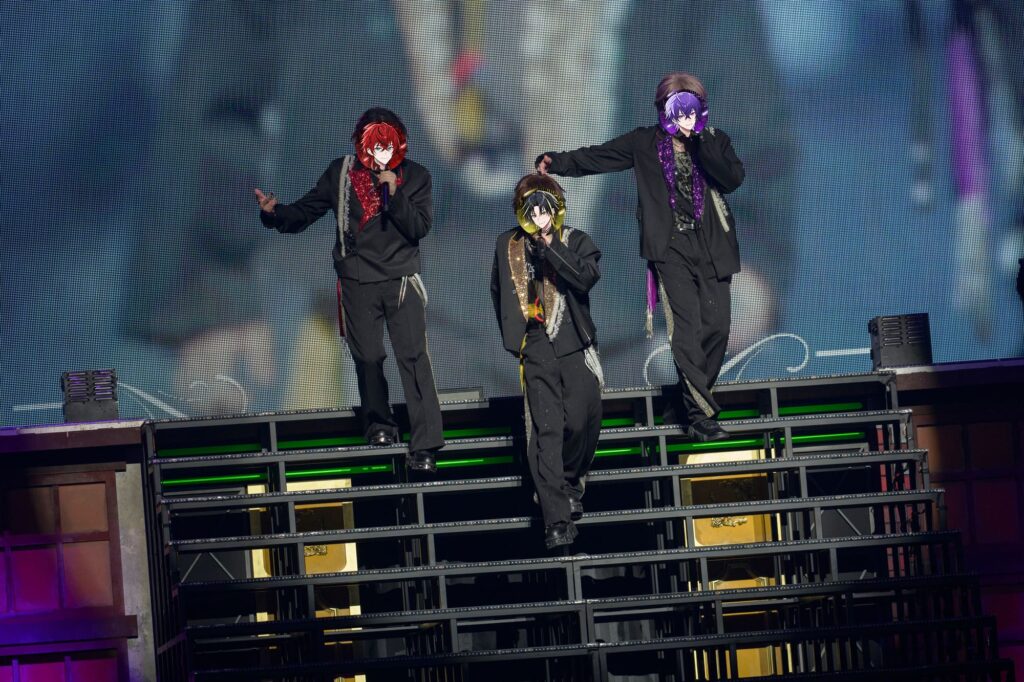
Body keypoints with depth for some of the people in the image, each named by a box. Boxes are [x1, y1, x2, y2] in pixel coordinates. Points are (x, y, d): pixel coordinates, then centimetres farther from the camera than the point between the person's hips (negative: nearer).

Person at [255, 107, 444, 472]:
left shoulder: (415, 176, 0)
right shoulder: (341, 173, 2)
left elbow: (419, 228, -10)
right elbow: (304, 212, 2)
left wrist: (395, 194, -21)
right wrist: (275, 212, -16)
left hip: (401, 280, -1)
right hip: (357, 282, 1)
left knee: (413, 358, -9)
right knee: (367, 358, 5)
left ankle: (425, 445, -10)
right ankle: (379, 424, 28)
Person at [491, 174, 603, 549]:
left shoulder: (575, 241, 3)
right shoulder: (507, 245, 10)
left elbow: (585, 279, -15)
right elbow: (499, 291, 21)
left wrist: (550, 244, -15)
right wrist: (512, 335, 16)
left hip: (575, 347, 0)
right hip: (535, 351, 1)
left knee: (581, 422, -10)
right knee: (546, 431, -7)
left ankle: (569, 483, 22)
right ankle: (558, 520, -11)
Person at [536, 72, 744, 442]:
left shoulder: (714, 142, 8)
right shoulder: (645, 143, 5)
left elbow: (733, 178, -9)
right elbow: (596, 157, 3)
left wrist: (699, 141, -14)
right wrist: (558, 162, -12)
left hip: (710, 246, 3)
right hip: (671, 246, -3)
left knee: (716, 327, -3)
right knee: (687, 326, -13)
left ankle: (684, 403, 15)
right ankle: (701, 415, -14)